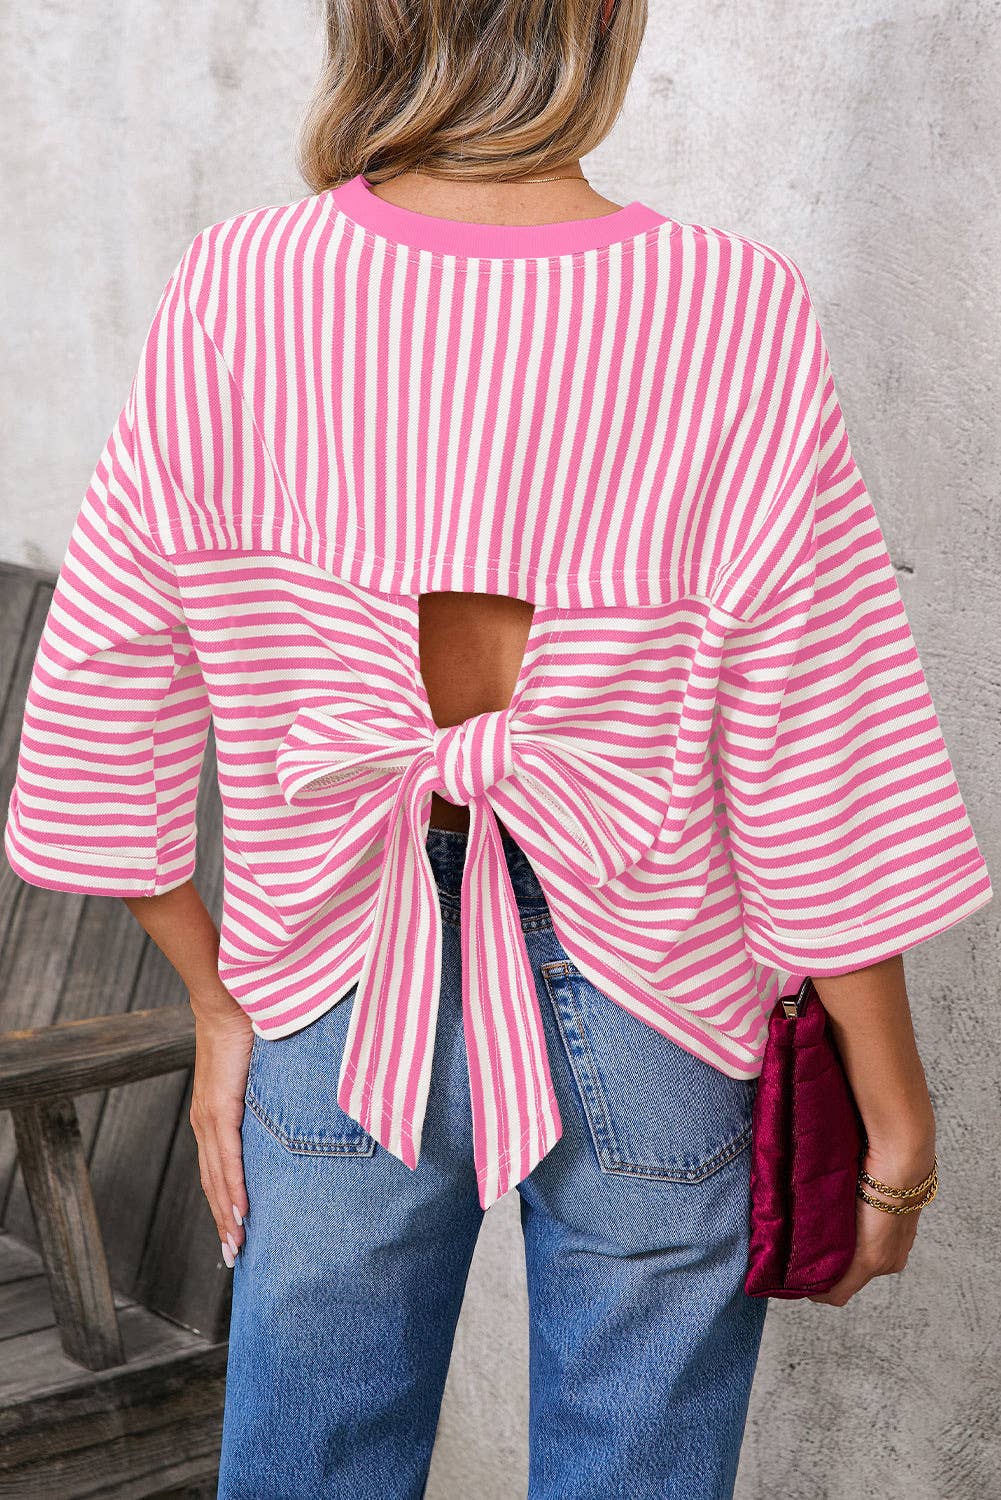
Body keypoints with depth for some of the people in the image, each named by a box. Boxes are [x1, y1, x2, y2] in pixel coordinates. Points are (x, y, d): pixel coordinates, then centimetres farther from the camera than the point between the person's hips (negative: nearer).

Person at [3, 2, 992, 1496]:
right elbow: (819, 797, -14)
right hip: (648, 1031, -1)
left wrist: (217, 999, 8)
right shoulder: (731, 322, -20)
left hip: (343, 1019, 2)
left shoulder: (232, 296, -13)